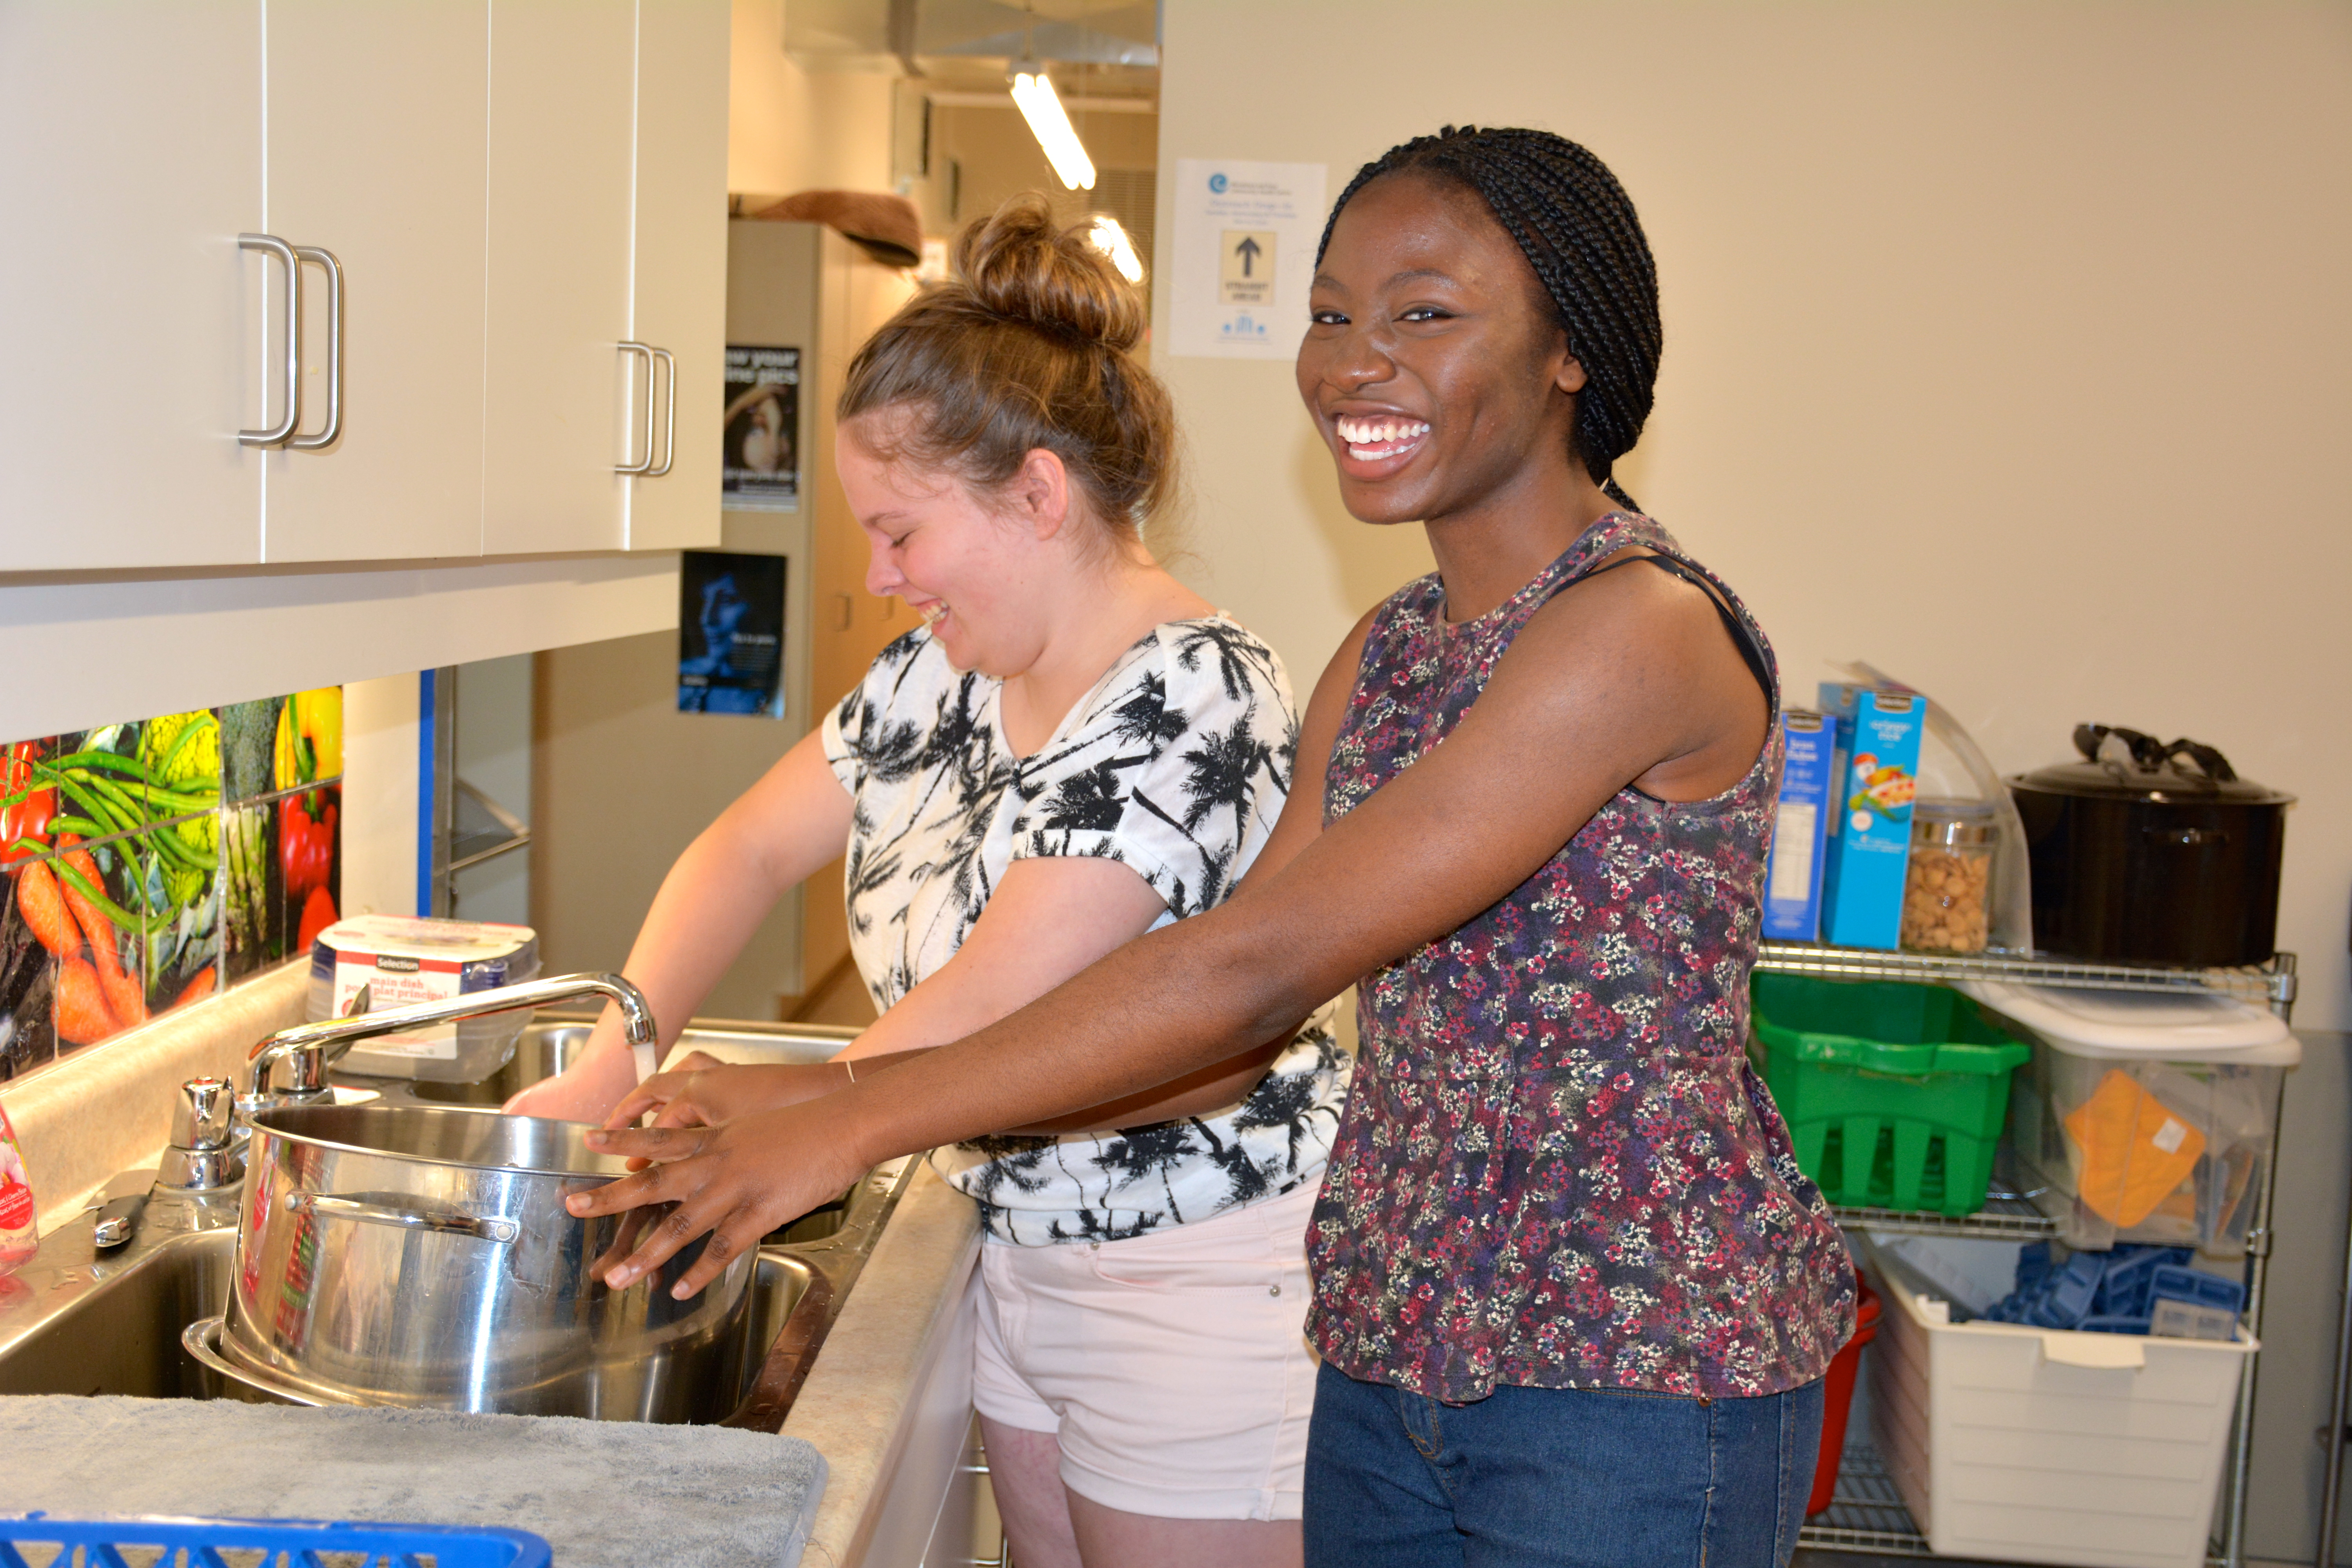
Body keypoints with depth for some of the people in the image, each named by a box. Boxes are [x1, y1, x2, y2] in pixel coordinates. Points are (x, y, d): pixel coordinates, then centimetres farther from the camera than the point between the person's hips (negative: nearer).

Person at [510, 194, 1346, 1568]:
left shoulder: (1190, 700, -24)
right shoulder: (946, 677, 3)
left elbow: (978, 1018, -24)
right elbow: (754, 849, 10)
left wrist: (784, 1110, -9)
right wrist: (609, 1072, -2)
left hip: (1208, 1291, -8)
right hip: (1032, 1256, 8)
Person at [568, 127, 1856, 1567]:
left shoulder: (1642, 632, -19)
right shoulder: (1388, 653, 8)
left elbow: (1260, 965, -25)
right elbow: (1257, 994, 4)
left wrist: (858, 1124, -21)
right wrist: (841, 1105, -4)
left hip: (1637, 1374, -7)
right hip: (1397, 1344, 7)